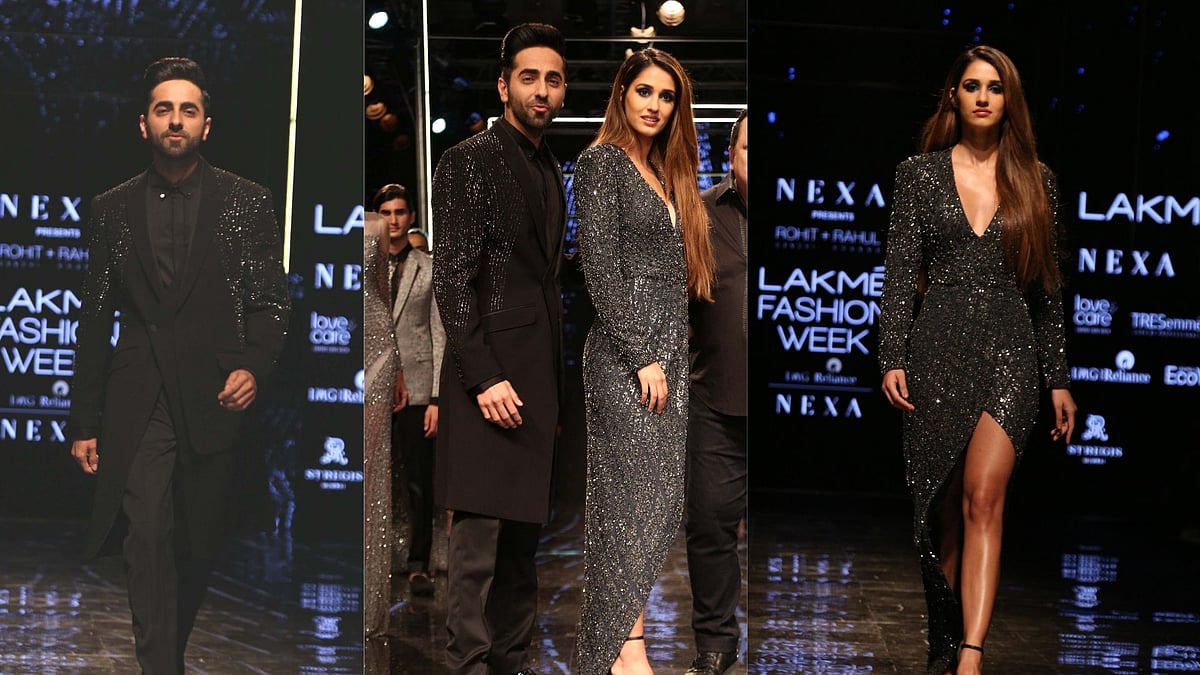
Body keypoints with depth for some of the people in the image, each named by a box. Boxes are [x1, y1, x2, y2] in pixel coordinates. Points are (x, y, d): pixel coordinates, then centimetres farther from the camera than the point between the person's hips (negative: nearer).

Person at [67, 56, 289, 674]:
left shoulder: (247, 203, 4)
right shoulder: (111, 210, 8)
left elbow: (270, 302, 4)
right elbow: (94, 322, 10)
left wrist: (255, 366, -16)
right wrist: (84, 424, 7)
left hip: (213, 400, 0)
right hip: (136, 408, 0)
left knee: (199, 547, 10)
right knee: (147, 543, -12)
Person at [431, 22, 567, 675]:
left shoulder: (551, 172, 18)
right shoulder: (470, 160, -5)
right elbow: (452, 279, -11)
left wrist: (556, 385, 14)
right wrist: (484, 377, -18)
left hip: (539, 377, 8)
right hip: (491, 371, -8)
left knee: (523, 535, 10)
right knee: (478, 533, -8)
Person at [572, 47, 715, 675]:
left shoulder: (664, 173, 18)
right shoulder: (601, 161, -5)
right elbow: (600, 266, -13)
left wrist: (672, 354, 10)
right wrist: (643, 358, -17)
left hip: (668, 347, 8)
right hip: (625, 351, -8)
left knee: (661, 498, 5)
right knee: (635, 499, -8)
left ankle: (622, 621, 8)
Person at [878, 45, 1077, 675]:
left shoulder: (1035, 180, 9)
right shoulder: (920, 174, 7)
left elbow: (1046, 283, 12)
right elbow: (900, 270, 2)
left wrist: (1060, 379, 11)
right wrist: (892, 358, -8)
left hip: (1010, 347, -1)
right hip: (938, 346, 1)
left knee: (982, 495, -18)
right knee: (944, 509, 6)